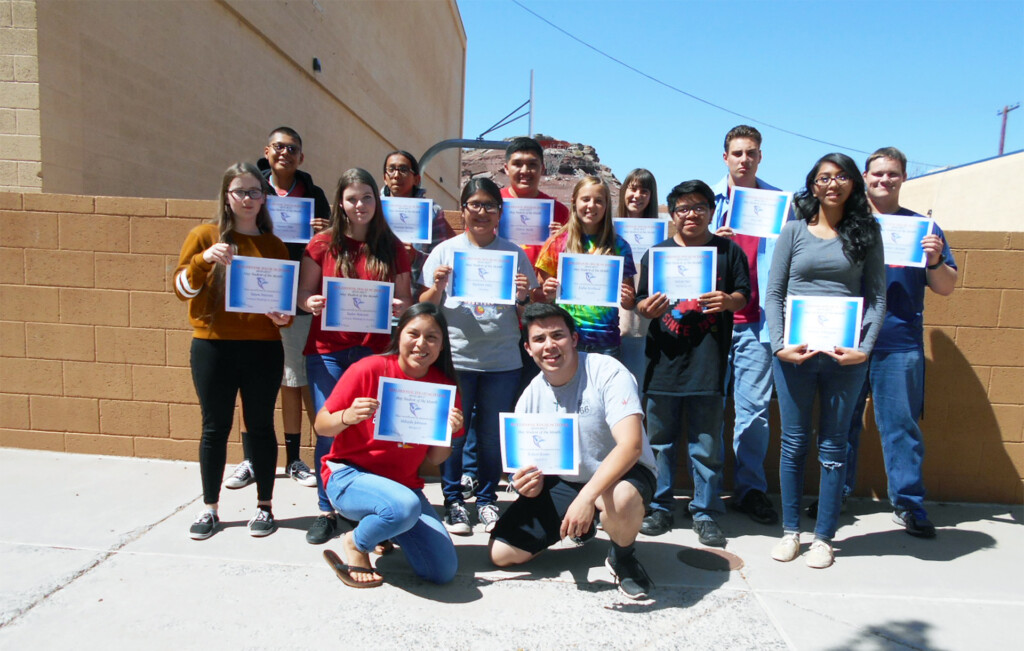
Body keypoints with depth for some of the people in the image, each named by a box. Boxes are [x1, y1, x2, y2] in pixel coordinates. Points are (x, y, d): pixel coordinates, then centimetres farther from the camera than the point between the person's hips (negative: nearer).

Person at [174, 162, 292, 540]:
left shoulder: (274, 245, 8)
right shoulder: (205, 236, 3)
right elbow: (181, 288, -1)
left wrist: (283, 317, -8)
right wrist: (204, 260, -18)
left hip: (263, 348, 1)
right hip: (213, 345, -1)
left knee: (261, 426, 7)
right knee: (215, 427, 7)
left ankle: (264, 506, 20)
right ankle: (209, 508, 22)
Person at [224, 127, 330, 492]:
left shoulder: (313, 195, 7)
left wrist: (326, 233, -12)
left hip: (297, 303, 0)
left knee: (295, 382, 7)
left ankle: (293, 460, 20)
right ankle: (250, 460, 21)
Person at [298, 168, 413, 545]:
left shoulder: (392, 249, 7)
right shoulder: (323, 244, 4)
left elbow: (405, 300, 10)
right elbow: (302, 293, 6)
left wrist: (400, 307, -13)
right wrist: (311, 303, -16)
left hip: (372, 351, 1)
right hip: (327, 351, 0)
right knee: (329, 430, -2)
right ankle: (327, 510, 13)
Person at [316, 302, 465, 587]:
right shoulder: (368, 369, -13)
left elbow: (434, 458, 5)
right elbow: (321, 426, -6)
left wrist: (448, 432, -16)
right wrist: (347, 417, -28)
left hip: (404, 485, 5)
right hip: (349, 475, -4)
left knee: (443, 571, -6)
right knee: (405, 506, -37)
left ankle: (386, 527, 22)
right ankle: (356, 543, -2)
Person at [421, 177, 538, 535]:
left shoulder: (514, 254, 8)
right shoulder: (445, 251, 6)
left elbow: (529, 314, 11)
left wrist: (524, 297, -9)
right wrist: (438, 288, -13)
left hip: (502, 360, 1)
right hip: (455, 357, -1)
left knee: (493, 435, 8)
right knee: (453, 433, 5)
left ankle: (487, 500, 25)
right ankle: (454, 501, 21)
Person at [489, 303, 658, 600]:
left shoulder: (608, 372, -20)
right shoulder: (531, 397, -2)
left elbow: (631, 444, -31)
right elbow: (530, 463, 7)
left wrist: (586, 497, -41)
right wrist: (527, 483, -19)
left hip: (618, 474, -5)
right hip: (563, 482, 6)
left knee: (621, 499, -43)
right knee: (501, 553, -3)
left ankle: (622, 557, -6)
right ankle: (580, 526, 22)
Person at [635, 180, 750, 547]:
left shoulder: (728, 251, 7)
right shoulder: (656, 253, 8)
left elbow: (744, 295, 7)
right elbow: (640, 304, 8)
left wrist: (729, 301, -15)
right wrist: (647, 308, -14)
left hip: (708, 362, -1)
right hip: (664, 361, 1)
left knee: (706, 445, 7)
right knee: (660, 441, 10)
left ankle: (705, 513, 20)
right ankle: (660, 507, 24)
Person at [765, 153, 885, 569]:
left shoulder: (866, 233, 7)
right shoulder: (794, 231, 6)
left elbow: (877, 297, 5)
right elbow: (773, 293, 3)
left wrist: (864, 348, -9)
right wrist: (779, 344, -9)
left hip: (846, 354, 0)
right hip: (794, 351, 0)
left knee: (833, 447, 7)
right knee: (794, 443, 7)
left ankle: (824, 536, 19)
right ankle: (790, 531, 20)